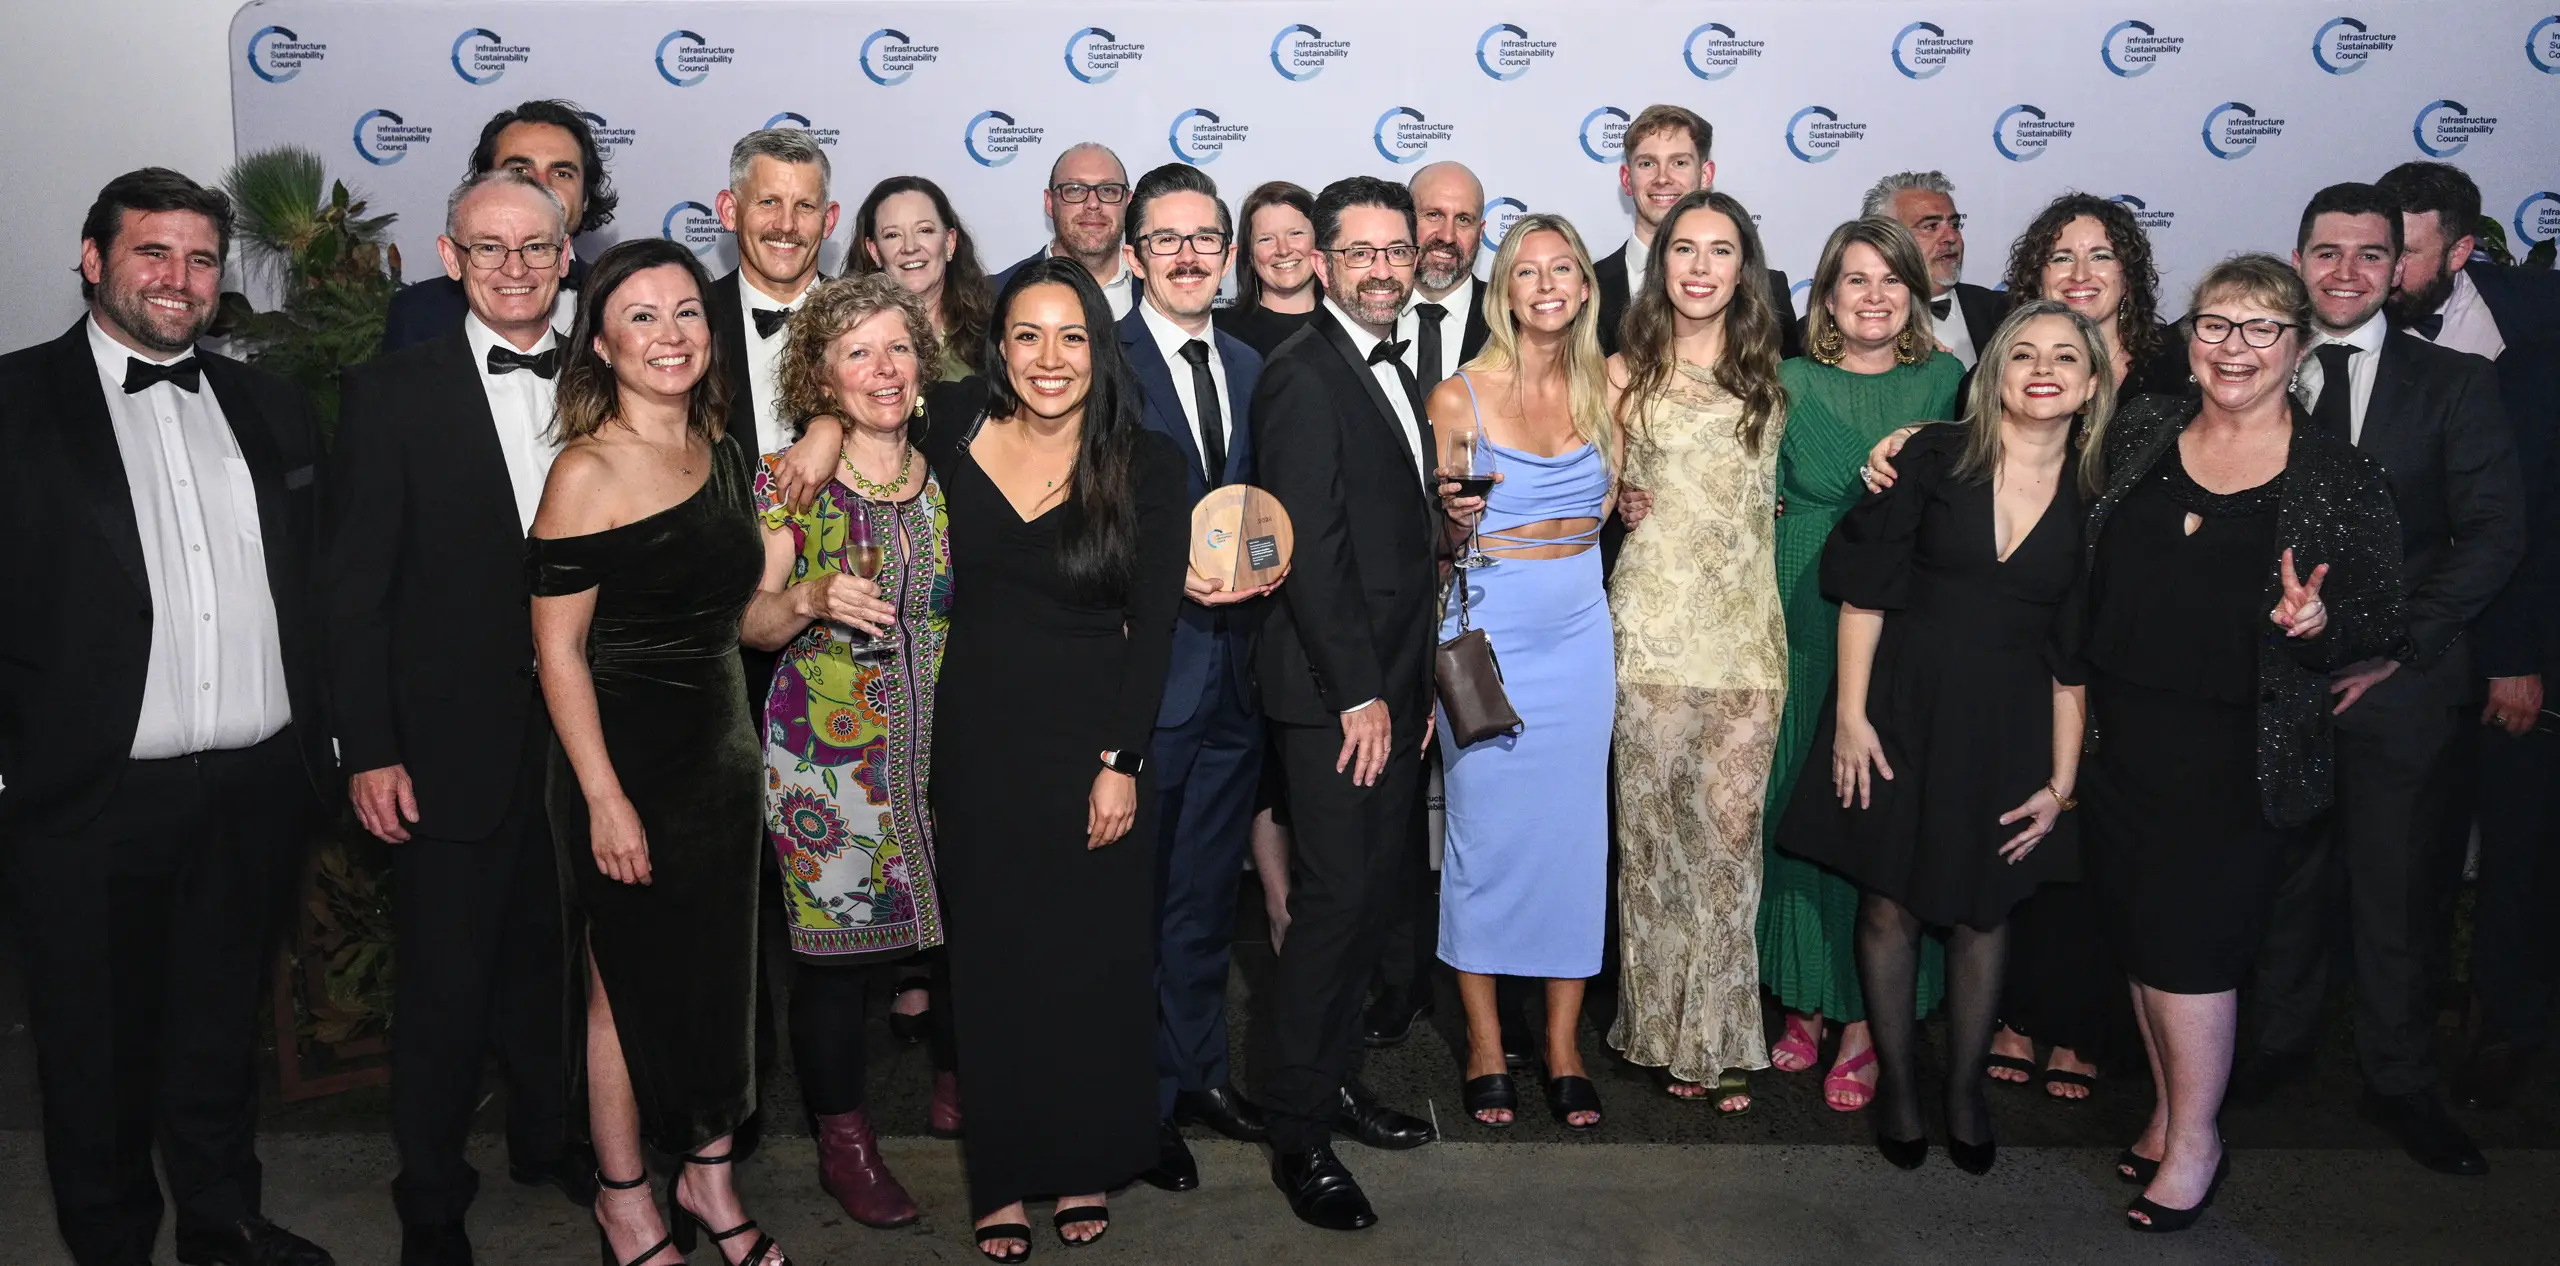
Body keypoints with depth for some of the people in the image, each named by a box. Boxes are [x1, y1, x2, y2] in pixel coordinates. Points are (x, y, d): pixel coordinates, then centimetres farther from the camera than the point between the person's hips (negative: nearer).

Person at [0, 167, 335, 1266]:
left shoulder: (268, 407, 10)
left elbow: (314, 585, 13)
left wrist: (329, 740, 8)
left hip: (256, 793, 4)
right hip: (90, 804, -4)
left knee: (224, 1030, 20)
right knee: (100, 1051, 13)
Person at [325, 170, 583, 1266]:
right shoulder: (390, 393, -4)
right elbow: (354, 586, -6)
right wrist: (368, 750, -10)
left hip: (584, 729, 3)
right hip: (453, 745, -3)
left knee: (554, 957, 18)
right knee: (446, 980, 7)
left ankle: (550, 1139, 39)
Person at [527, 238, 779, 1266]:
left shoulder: (723, 450, 6)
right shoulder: (587, 472, -15)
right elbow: (559, 649, -16)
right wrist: (605, 798, -18)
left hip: (723, 747, 7)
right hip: (625, 757, -7)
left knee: (718, 971, 15)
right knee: (625, 986, 8)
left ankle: (708, 1179, 32)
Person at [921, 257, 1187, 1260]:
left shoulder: (1146, 465, -4)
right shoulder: (951, 455, 1)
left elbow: (1152, 624, -6)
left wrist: (1121, 761, -12)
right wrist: (926, 752, -1)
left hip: (1096, 745, -1)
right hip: (978, 751, 2)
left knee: (1097, 959, 8)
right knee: (993, 962, 10)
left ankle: (1087, 1164, 27)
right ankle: (1003, 1178, 24)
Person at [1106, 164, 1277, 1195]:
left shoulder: (1250, 367, 11)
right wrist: (1171, 574, -21)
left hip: (1234, 671, 6)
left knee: (1209, 890, 18)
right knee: (1135, 898, 6)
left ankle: (1199, 1071, 34)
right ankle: (1140, 1102, 20)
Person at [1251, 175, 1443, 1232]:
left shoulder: (1397, 374, 17)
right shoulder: (1302, 375, -11)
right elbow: (1311, 548, -18)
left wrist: (1418, 681, 13)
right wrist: (1360, 694, -18)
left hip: (1391, 687, 9)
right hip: (1334, 695, -8)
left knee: (1372, 899, 14)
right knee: (1335, 904, -4)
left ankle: (1335, 1080, 28)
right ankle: (1298, 1135, 8)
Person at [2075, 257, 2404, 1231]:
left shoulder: (2339, 481, -5)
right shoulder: (2142, 432, 4)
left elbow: (2382, 619, -2)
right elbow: (2080, 562, 11)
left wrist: (2318, 624, -21)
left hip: (2236, 755, -4)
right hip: (2122, 736, 4)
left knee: (2189, 940, 0)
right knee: (2140, 932, 12)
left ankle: (2194, 1140, 19)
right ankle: (2166, 1109, 30)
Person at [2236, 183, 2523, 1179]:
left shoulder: (2453, 383, 2)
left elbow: (2495, 531, -3)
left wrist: (2402, 644, -11)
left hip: (2395, 684, -1)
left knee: (2396, 894, 7)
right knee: (2283, 877, 11)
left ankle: (2399, 1084, 21)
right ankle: (2280, 1042, 29)